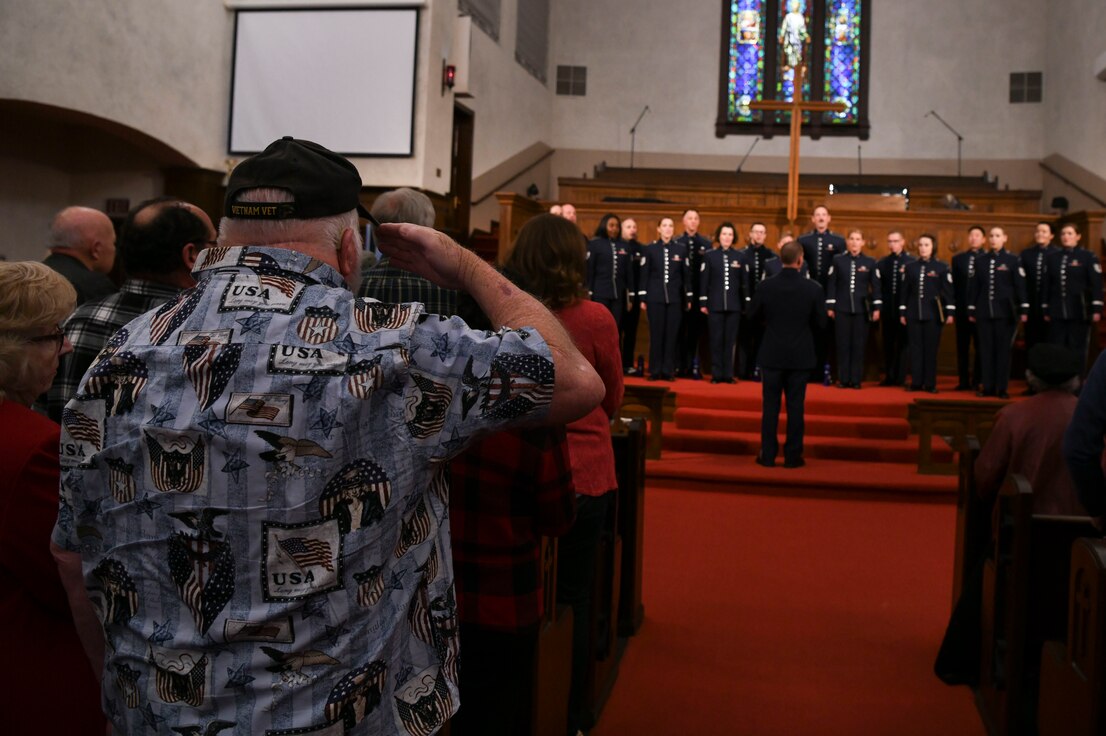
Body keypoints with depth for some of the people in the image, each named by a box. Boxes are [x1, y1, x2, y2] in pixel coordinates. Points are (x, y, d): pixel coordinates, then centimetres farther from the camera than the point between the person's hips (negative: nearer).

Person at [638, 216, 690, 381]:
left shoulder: (681, 249, 7)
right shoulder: (649, 249, 3)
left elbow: (686, 275, 8)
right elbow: (644, 274, 2)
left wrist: (688, 298, 5)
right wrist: (642, 298, -2)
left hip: (675, 298, 1)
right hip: (655, 297, -1)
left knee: (671, 334, 1)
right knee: (656, 334, 0)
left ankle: (668, 371, 7)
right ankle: (655, 371, 5)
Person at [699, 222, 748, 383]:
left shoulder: (739, 257, 6)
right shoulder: (709, 256, 3)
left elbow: (744, 283, 8)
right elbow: (704, 281, 2)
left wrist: (747, 304, 4)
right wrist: (703, 302, -4)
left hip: (734, 305, 1)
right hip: (715, 304, -1)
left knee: (730, 340, 3)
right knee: (716, 339, 1)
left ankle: (728, 374, 8)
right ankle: (716, 374, 6)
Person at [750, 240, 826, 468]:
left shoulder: (766, 286, -10)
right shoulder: (813, 288, -11)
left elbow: (754, 314, 3)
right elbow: (820, 322, -2)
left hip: (772, 354, 1)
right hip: (800, 355, 0)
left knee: (770, 406, 7)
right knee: (795, 406, 6)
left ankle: (768, 455, 10)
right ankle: (793, 456, 9)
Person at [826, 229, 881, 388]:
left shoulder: (870, 262, 4)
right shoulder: (837, 260, 2)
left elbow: (876, 286, 4)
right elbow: (832, 284, 3)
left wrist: (876, 308, -1)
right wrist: (830, 306, -1)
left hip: (861, 309, 0)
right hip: (842, 308, 0)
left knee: (859, 345, 2)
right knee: (843, 344, 2)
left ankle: (856, 379, 8)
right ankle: (843, 379, 8)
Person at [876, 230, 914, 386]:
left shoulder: (911, 262, -2)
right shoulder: (881, 263, 8)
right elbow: (877, 286, 4)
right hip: (888, 309, 3)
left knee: (903, 344, 5)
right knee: (888, 344, 8)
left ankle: (900, 377, 11)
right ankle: (889, 376, 16)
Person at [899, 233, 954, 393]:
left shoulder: (941, 267, 0)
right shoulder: (910, 266, 6)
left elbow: (948, 291, -2)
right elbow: (904, 291, 8)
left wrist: (950, 312, -7)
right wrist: (902, 312, 6)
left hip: (933, 314, -2)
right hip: (913, 314, 2)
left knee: (931, 349, 2)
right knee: (915, 348, 4)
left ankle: (930, 384, 7)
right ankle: (916, 382, 9)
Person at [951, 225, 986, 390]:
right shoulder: (958, 259, 11)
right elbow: (954, 284, 8)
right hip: (962, 309, 3)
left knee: (980, 347, 3)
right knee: (962, 347, 5)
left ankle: (977, 381, 8)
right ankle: (963, 381, 10)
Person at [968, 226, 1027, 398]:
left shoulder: (1012, 260, 1)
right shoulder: (982, 261, 10)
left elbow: (1020, 285, -2)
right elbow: (975, 286, 11)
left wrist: (1023, 310, -7)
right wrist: (972, 310, 8)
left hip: (1005, 312, -3)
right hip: (984, 312, 3)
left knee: (1003, 350, 0)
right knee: (986, 350, 4)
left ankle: (1002, 388, 5)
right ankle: (988, 387, 10)